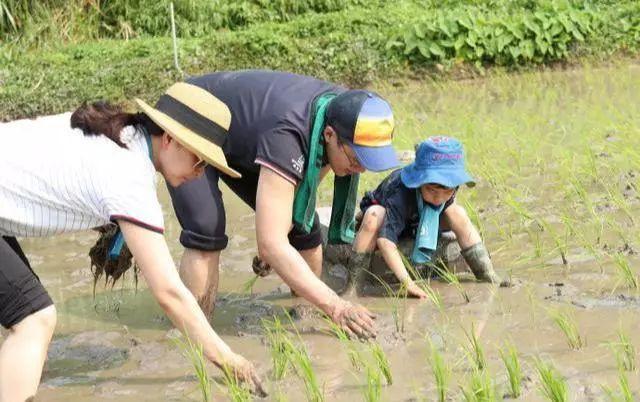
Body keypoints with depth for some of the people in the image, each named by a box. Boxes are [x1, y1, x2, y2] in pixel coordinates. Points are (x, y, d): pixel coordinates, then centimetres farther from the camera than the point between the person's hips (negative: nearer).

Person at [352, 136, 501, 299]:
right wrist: (407, 282, -57)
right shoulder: (401, 193, -44)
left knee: (458, 213, -19)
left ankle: (488, 277, -9)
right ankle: (354, 277, -31)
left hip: (415, 222, 5)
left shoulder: (449, 186, -26)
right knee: (374, 215, -40)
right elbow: (385, 239, -52)